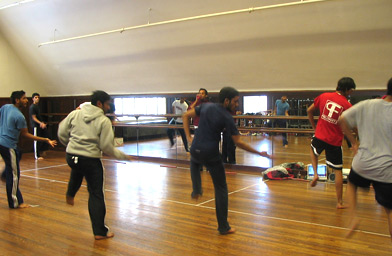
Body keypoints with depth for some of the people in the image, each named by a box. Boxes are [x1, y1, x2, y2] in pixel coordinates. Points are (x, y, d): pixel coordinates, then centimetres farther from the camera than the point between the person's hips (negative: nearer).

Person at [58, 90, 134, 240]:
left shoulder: (75, 114, 4)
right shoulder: (104, 121, -9)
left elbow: (61, 133, 9)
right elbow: (106, 147, -12)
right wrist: (123, 156, 3)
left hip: (71, 157, 5)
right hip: (91, 160, -5)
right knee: (96, 195, 5)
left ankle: (70, 195, 50)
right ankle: (100, 231, 11)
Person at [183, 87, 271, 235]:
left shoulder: (206, 107, 6)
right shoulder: (227, 118, -9)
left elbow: (186, 116, 11)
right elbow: (239, 142, -11)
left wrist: (188, 137, 9)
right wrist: (259, 153, -4)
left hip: (196, 151, 5)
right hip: (211, 155, -5)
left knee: (194, 162, 43)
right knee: (221, 189, 9)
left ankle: (196, 190, 26)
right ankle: (223, 227, 13)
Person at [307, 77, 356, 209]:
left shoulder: (324, 96, 1)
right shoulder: (347, 105, -9)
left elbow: (309, 111, 10)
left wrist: (314, 126, 21)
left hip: (320, 136, 2)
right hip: (335, 141, -2)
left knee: (313, 149, 37)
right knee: (338, 171, 8)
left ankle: (315, 174, 19)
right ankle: (340, 202, 13)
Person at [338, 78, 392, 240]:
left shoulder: (366, 105, -3)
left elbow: (342, 121, 3)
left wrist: (354, 142, 10)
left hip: (362, 164, 3)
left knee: (352, 184, 33)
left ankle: (353, 217, 16)